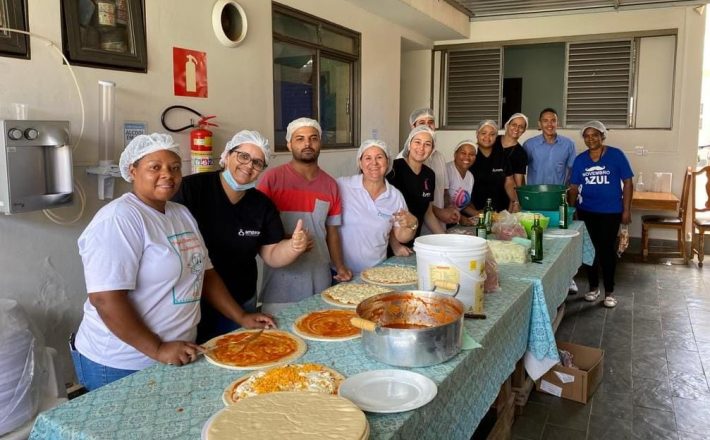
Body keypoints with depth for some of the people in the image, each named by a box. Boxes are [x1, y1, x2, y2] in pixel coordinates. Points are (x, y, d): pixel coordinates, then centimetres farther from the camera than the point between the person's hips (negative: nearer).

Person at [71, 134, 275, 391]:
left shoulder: (182, 214, 7)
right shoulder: (118, 220, -19)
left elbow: (204, 273, 12)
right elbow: (105, 299, -24)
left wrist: (241, 318, 6)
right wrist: (157, 349, -23)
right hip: (123, 365, -8)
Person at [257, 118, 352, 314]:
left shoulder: (330, 185, 8)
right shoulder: (271, 179, -6)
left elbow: (332, 231, 13)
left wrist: (339, 266, 1)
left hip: (320, 278, 4)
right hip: (281, 279, -4)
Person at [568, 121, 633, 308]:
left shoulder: (616, 155, -6)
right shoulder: (580, 160, 2)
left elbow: (627, 183, -4)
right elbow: (574, 188, 6)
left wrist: (626, 210, -8)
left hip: (611, 212, -3)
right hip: (586, 212, 3)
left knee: (607, 250, 3)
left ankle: (609, 292, 15)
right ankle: (593, 287, 25)